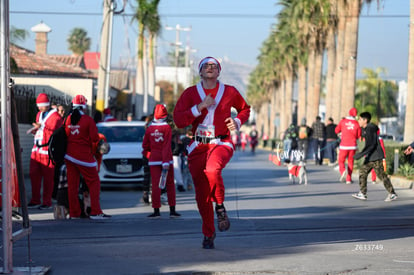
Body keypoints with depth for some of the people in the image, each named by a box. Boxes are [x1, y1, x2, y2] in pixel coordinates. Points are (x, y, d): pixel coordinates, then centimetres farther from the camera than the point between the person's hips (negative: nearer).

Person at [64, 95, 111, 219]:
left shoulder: (68, 119, 3)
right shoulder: (88, 120, -11)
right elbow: (95, 139, -10)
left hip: (70, 155, 5)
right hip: (85, 156, -5)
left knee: (72, 184, 9)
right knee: (94, 182, 1)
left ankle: (74, 213, 10)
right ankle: (95, 212, -6)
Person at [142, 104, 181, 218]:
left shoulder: (149, 129, 3)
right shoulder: (167, 128, -7)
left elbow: (145, 146, 6)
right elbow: (167, 146, -13)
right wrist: (166, 162, -17)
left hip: (154, 160, 2)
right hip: (166, 159, -2)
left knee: (155, 185, 1)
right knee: (170, 184, 7)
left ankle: (156, 211, -2)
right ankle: (172, 210, 9)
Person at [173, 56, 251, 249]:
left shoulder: (230, 92, 4)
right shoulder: (190, 93, 2)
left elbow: (245, 109, 23)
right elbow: (179, 121, -8)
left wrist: (237, 122, 2)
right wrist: (200, 107, -17)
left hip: (222, 144, -2)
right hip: (198, 146, 2)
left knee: (212, 170, -35)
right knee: (202, 194, 4)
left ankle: (220, 206, -7)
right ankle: (208, 233, 23)